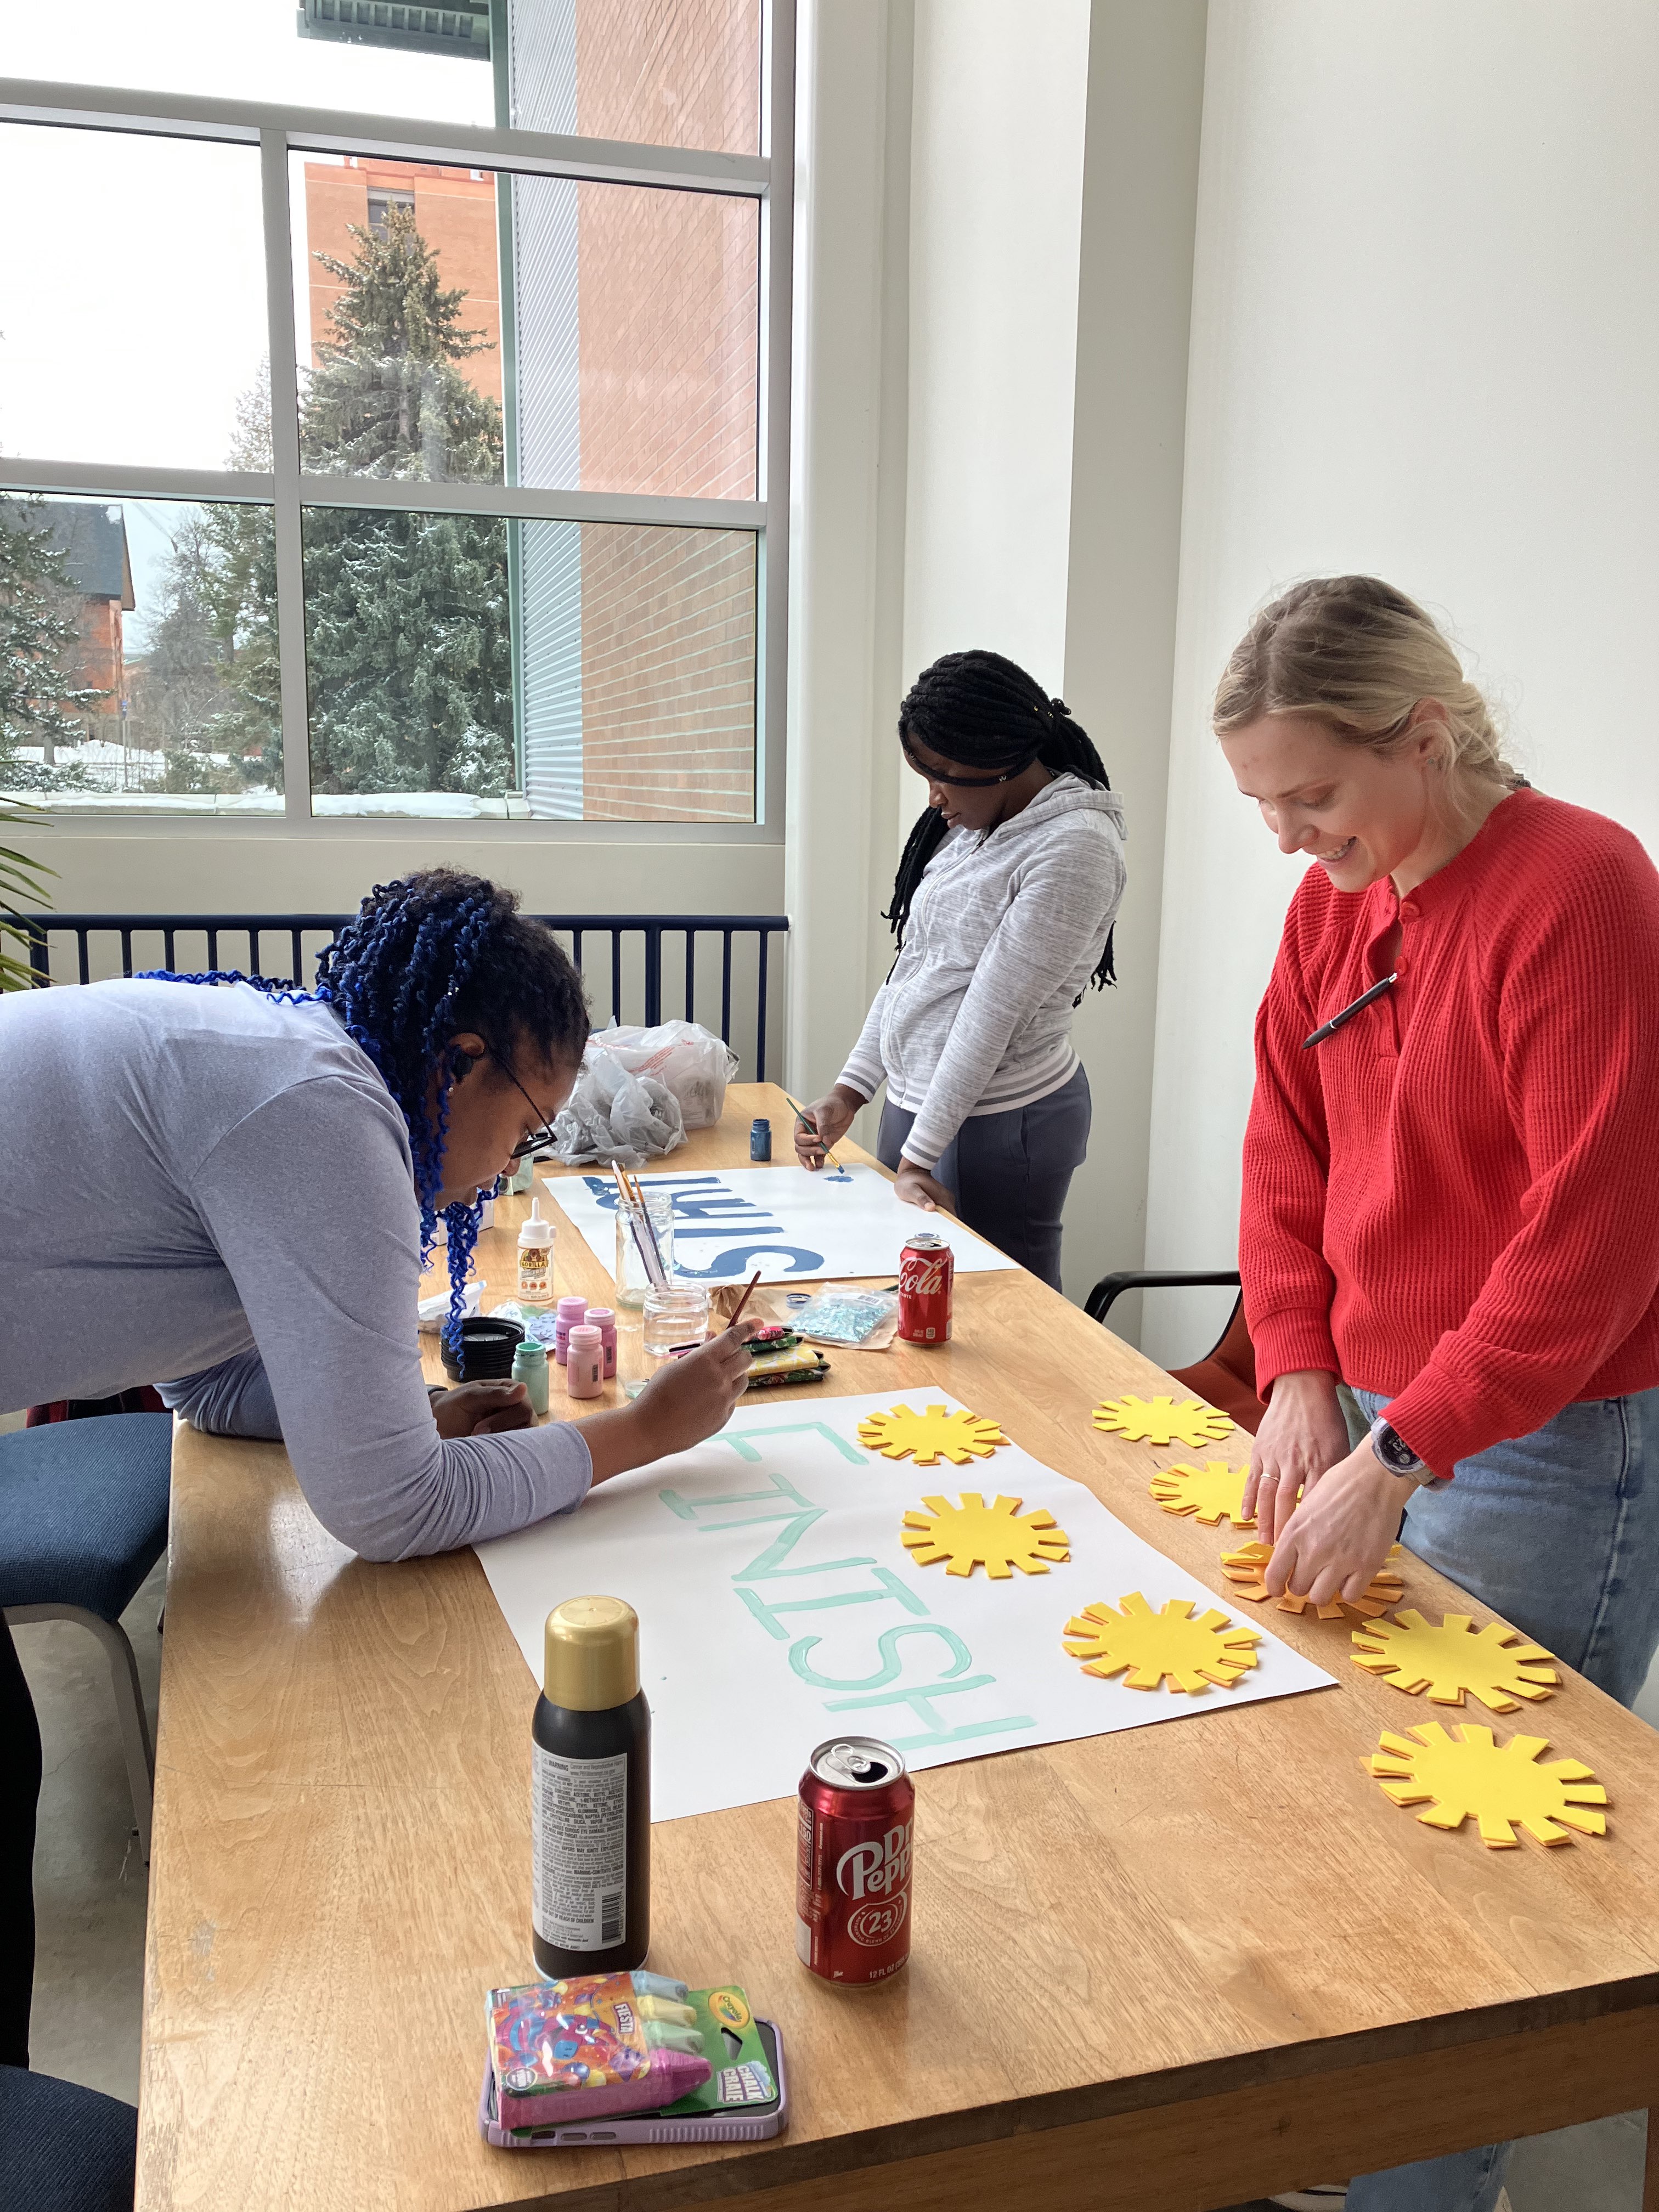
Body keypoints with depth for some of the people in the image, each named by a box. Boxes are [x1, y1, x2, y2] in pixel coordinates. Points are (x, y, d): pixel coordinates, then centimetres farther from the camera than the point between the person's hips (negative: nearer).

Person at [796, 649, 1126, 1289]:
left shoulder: (1074, 847, -16)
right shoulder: (965, 823, 11)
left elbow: (991, 1013, -18)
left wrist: (918, 1156, -16)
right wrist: (850, 1091, 9)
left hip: (997, 1121, -8)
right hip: (913, 1099, 8)